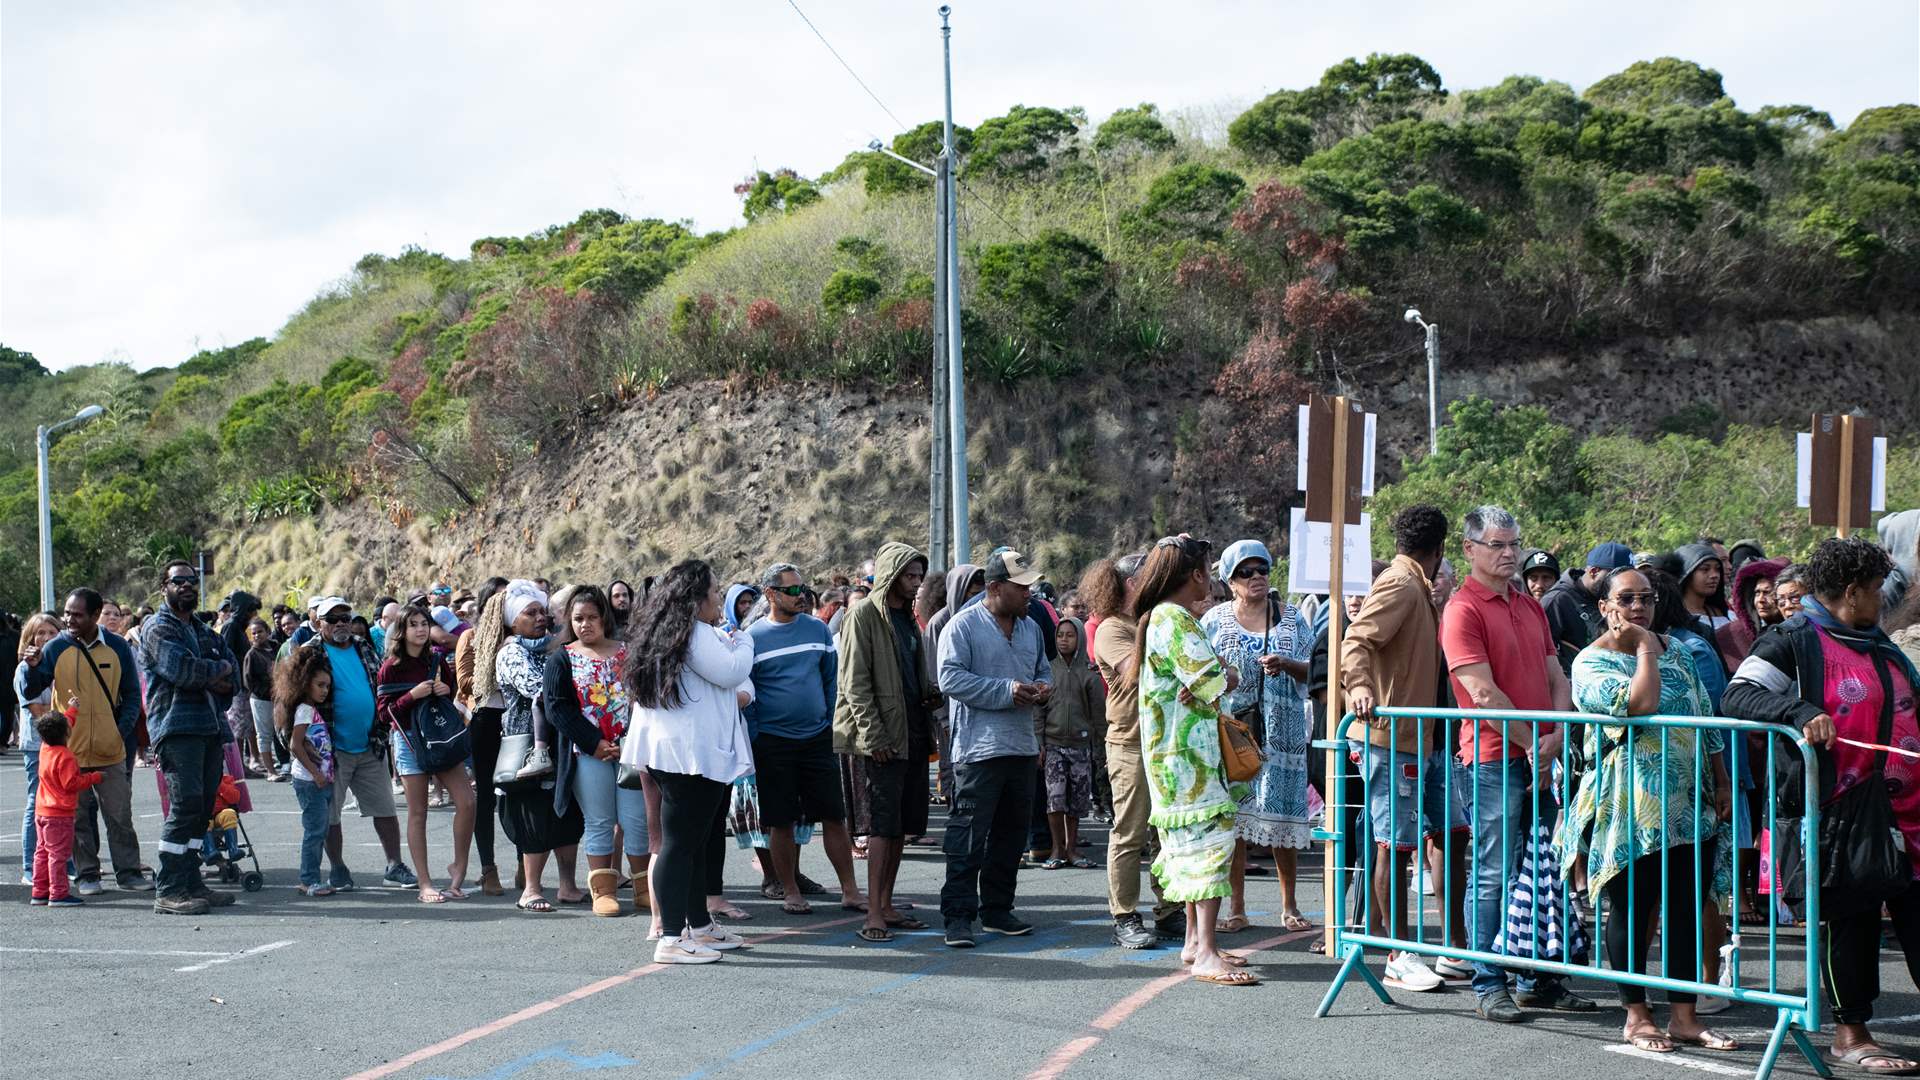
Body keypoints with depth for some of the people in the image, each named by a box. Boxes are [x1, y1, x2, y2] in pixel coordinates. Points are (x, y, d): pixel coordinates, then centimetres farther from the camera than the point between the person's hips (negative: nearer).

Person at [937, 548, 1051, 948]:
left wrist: (1044, 687, 2)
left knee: (1011, 833, 13)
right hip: (979, 748, -8)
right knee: (968, 835, -8)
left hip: (1023, 747, 8)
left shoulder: (1030, 628, 15)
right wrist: (1007, 690, -19)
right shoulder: (963, 626, -8)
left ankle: (997, 910, 23)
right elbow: (951, 678, -16)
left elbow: (1043, 670, 27)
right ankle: (958, 916, -5)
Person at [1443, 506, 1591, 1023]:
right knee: (1493, 876, -2)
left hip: (1542, 759, 7)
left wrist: (1556, 737, -2)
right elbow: (1484, 694, -14)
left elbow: (1556, 677, 14)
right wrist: (1530, 743, -11)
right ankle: (1489, 985, 5)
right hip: (1494, 761, -7)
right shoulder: (1463, 610, -8)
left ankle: (1539, 978, 20)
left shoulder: (1531, 607, 17)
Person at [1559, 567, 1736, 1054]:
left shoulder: (1675, 652, 14)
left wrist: (1722, 781, 11)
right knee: (1632, 910, 1)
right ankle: (1637, 1016, 12)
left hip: (1689, 806, 6)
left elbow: (1706, 720, 17)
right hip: (1628, 811, -6)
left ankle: (1685, 1016, 13)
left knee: (1686, 912, 6)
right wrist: (1645, 647, -12)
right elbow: (1639, 703, -23)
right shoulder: (1592, 662, -6)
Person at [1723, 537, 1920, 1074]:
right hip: (1838, 808, -7)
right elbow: (1737, 695, -15)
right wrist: (1802, 713, -29)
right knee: (1851, 918, -1)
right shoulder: (1793, 641, -5)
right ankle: (1850, 1035, 10)